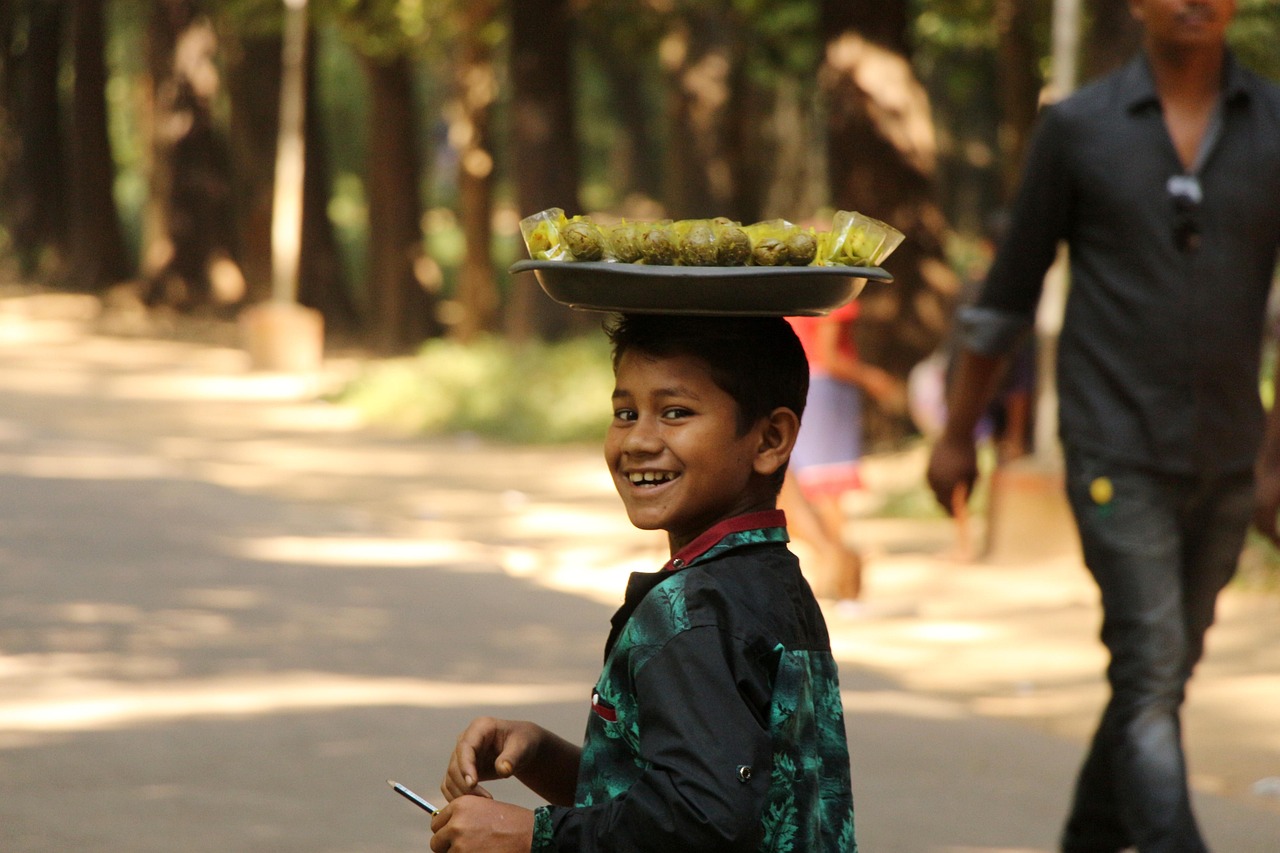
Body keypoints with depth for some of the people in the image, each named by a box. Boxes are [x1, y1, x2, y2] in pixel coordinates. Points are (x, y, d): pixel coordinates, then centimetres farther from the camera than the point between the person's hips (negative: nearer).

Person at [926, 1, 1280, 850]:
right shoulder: (1077, 128, -3)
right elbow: (1009, 292, 6)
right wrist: (956, 435, 11)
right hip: (1118, 459, -4)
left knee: (1163, 674, 15)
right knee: (1151, 674, -14)